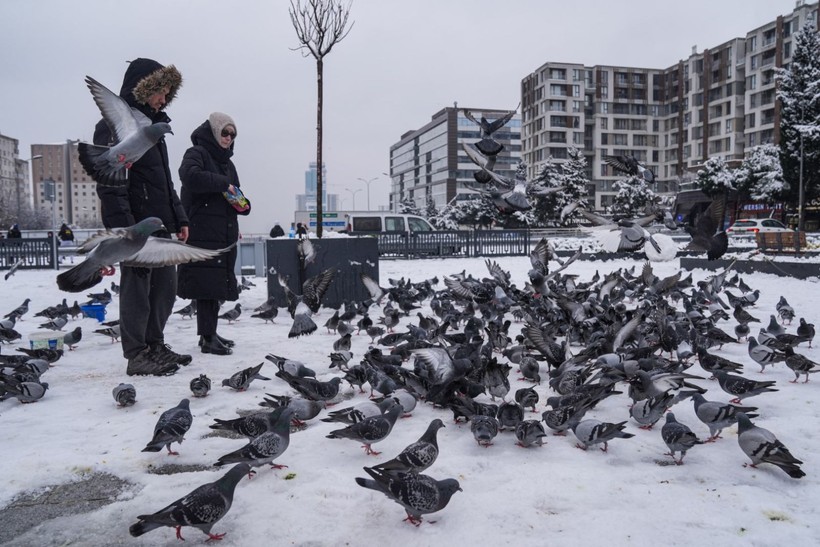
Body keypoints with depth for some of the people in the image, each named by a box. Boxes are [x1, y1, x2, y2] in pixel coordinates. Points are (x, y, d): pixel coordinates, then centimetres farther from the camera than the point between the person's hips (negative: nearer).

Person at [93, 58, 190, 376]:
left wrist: (179, 218, 18)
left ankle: (155, 346, 25)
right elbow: (110, 184, -18)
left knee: (166, 287, 13)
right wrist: (124, 230, -25)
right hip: (136, 227, -9)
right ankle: (136, 356, 7)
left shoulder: (152, 125, 20)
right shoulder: (115, 126, -9)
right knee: (137, 289, -2)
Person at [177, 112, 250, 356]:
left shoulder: (227, 163, 23)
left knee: (217, 284, 10)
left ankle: (210, 333, 18)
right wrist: (222, 183, -16)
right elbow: (190, 176, -24)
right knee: (207, 283, -9)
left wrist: (243, 205, 6)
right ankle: (207, 338, -6)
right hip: (202, 233, -8)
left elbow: (235, 195, 29)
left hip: (224, 233, 8)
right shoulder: (197, 153, -2)